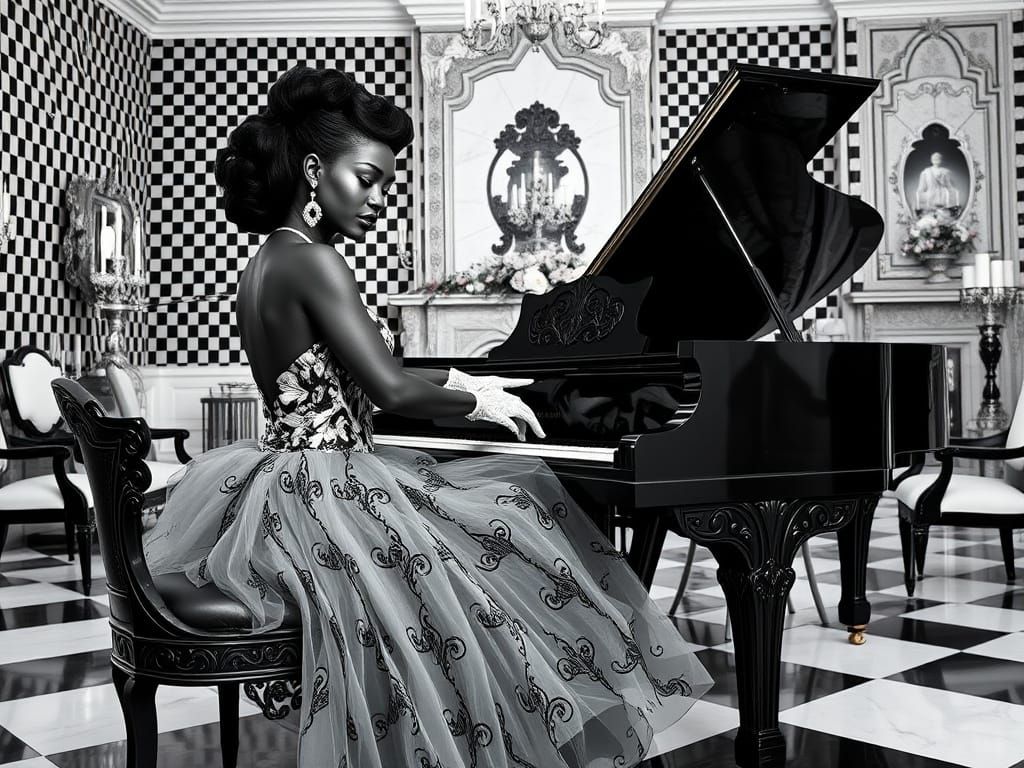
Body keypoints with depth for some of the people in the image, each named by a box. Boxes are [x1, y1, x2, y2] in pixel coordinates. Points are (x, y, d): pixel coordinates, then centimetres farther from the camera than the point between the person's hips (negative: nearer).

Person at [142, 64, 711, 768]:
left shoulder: (268, 262, 12)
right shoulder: (313, 262, -18)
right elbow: (390, 389, -27)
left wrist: (464, 385, 13)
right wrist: (477, 401, -8)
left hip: (286, 486, 10)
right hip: (323, 494, -10)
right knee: (510, 535, 0)